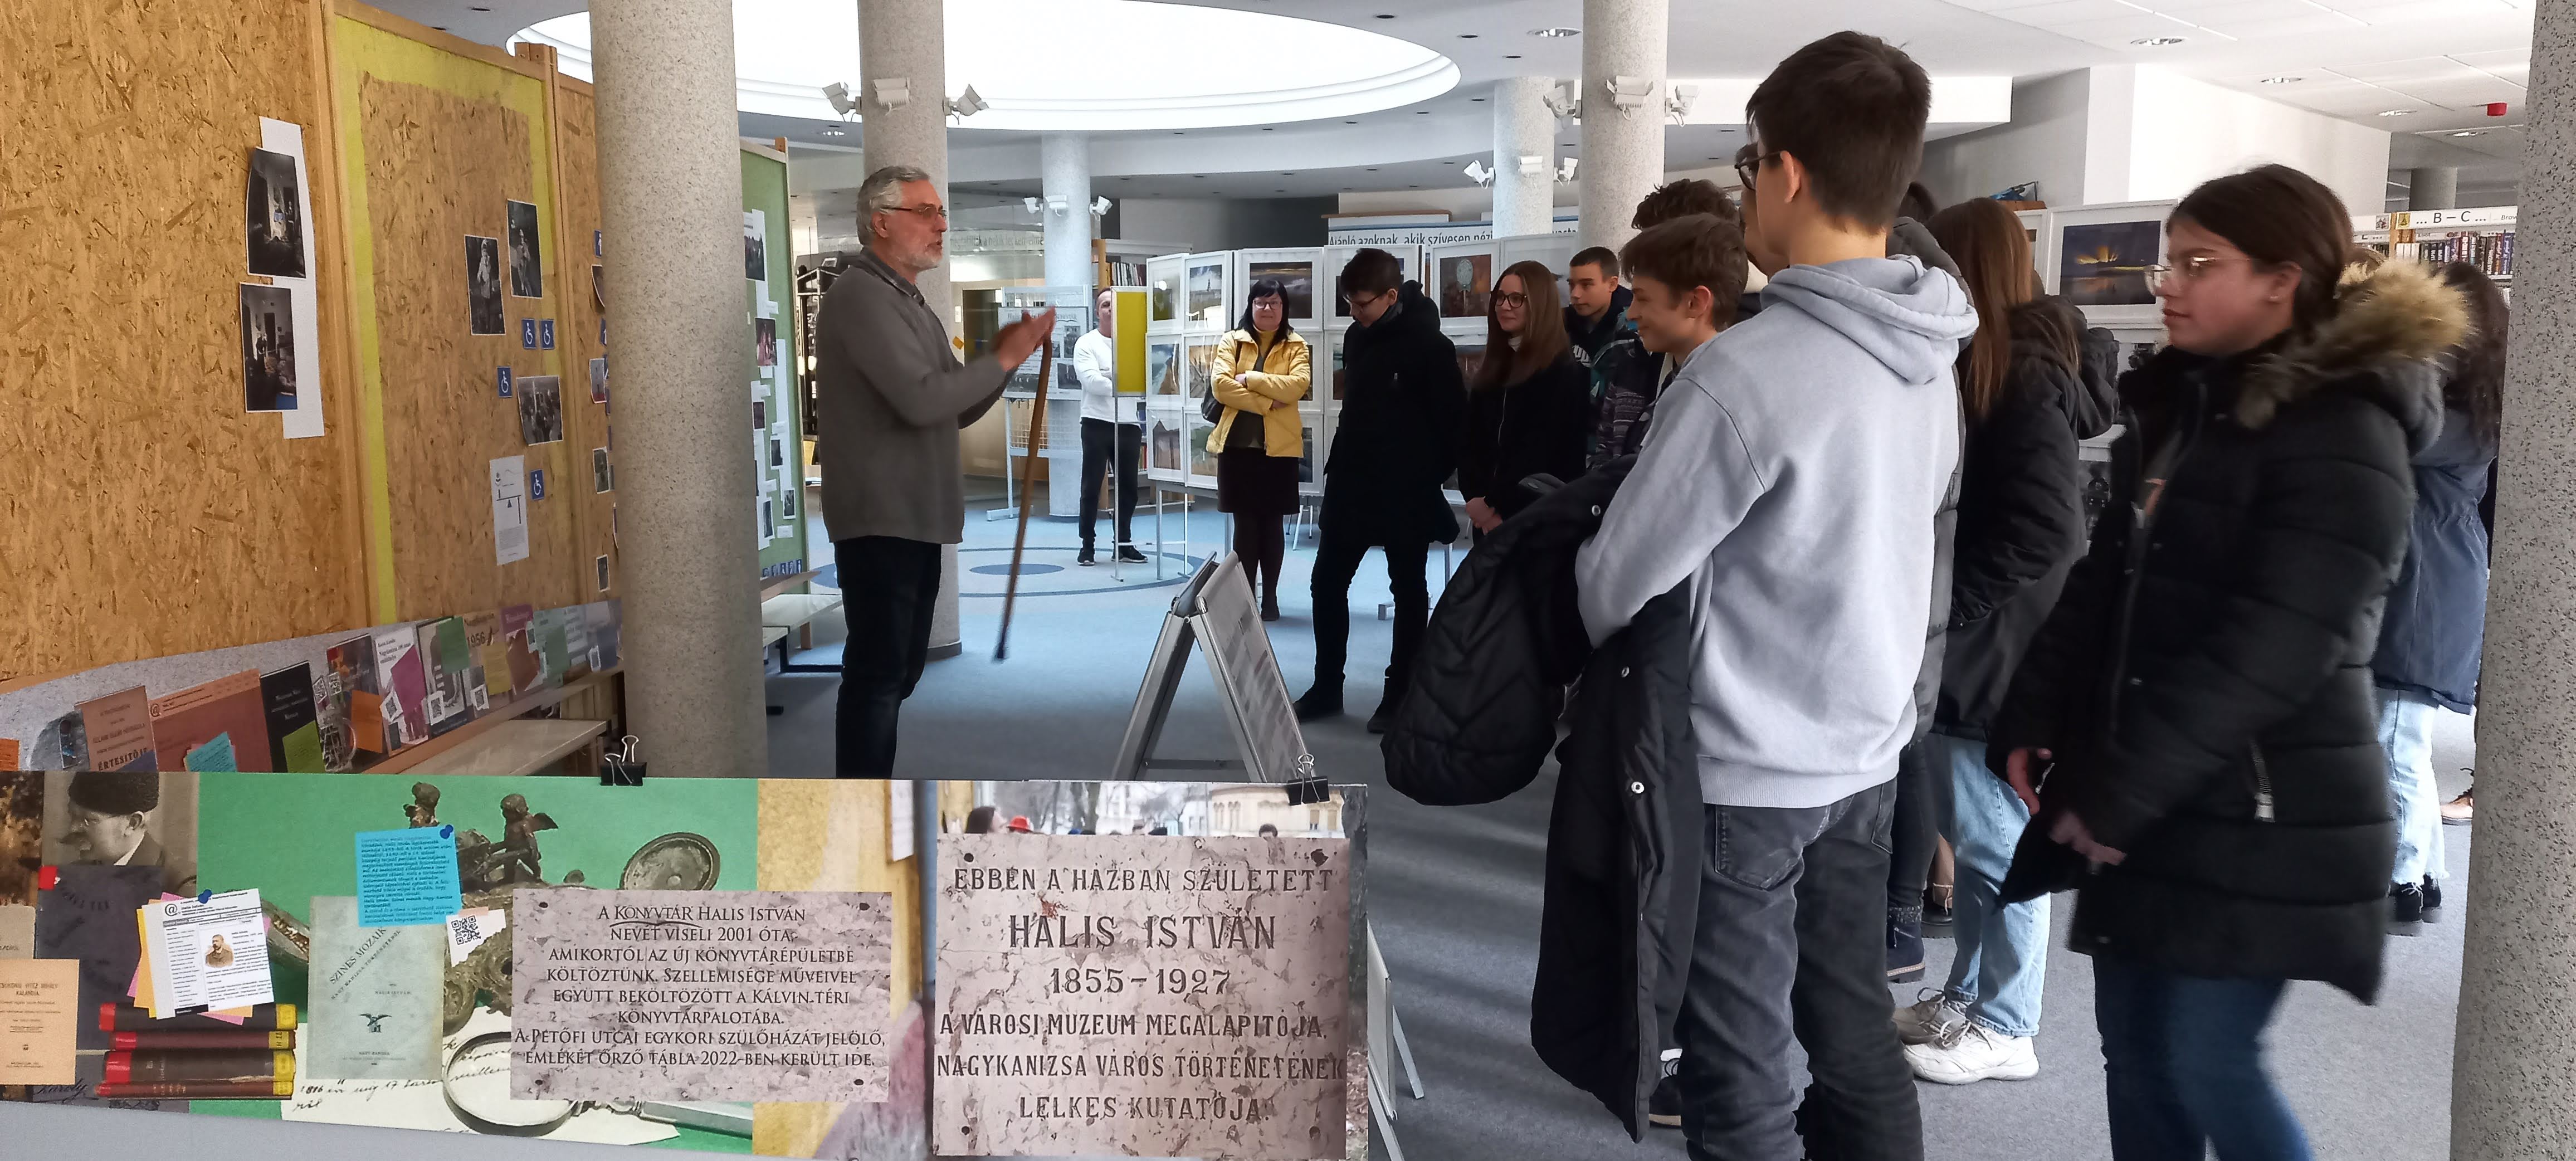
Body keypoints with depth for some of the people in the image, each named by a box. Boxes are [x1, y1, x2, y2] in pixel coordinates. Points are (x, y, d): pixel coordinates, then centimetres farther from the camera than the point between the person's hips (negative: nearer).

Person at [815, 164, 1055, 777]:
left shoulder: (914, 305, 18)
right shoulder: (861, 296, -13)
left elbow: (959, 410, 17)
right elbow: (922, 400, -23)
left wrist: (1007, 354, 1)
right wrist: (1003, 360, -11)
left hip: (917, 517, 10)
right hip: (879, 518, -10)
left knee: (900, 671, 15)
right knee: (877, 672, -8)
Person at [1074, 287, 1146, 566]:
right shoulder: (1086, 343, -1)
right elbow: (1091, 380, -14)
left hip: (1129, 423, 4)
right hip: (1097, 423, -4)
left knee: (1128, 487, 9)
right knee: (1092, 487, 1)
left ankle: (1124, 544, 18)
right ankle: (1087, 545, 9)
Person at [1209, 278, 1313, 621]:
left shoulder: (1296, 346, 6)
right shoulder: (1231, 341, 6)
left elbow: (1299, 384, -12)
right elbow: (1221, 386, -7)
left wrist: (1250, 378, -15)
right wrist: (1266, 403, -14)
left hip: (1280, 445, 0)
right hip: (1238, 444, 0)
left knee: (1272, 523, 5)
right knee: (1245, 524, 3)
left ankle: (1270, 597, 13)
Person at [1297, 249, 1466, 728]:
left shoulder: (1430, 346, -13)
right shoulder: (1356, 337, 7)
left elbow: (1455, 419, -11)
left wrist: (1429, 477, -7)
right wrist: (1340, 465, 12)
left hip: (1406, 492, -6)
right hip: (1351, 484, 7)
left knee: (1408, 591, 5)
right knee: (1327, 581, 6)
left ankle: (1400, 695, 12)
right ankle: (1327, 687, 17)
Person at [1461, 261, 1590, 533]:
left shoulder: (1564, 372, -8)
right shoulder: (1492, 370, 13)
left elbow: (1541, 448, -14)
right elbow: (1470, 439, 8)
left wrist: (1496, 503, -13)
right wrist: (1475, 497, -7)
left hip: (1538, 515, -6)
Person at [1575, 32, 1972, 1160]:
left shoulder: (1743, 369, -23)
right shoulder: (1932, 361, 2)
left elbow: (1617, 580, -16)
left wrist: (1621, 667, 5)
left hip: (1742, 772, -7)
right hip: (1866, 752, 8)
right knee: (1856, 1038, 19)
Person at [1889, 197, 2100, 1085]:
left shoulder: (2024, 379, -15)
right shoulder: (1978, 368, 12)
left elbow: (2044, 531, -21)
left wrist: (1947, 605, -18)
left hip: (1995, 651, -9)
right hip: (1964, 644, 9)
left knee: (2000, 843, 2)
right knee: (1973, 836, 17)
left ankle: (2004, 1028, 15)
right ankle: (1967, 997, 30)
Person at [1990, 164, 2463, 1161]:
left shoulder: (2345, 435, -14)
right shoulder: (2178, 408, 12)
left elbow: (2268, 653, -21)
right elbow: (2105, 585, 13)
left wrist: (2117, 791, -20)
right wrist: (2033, 723, 2)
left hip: (2259, 818, -8)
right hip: (2145, 803, 8)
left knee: (2208, 1063, -3)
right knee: (2133, 1048, 12)